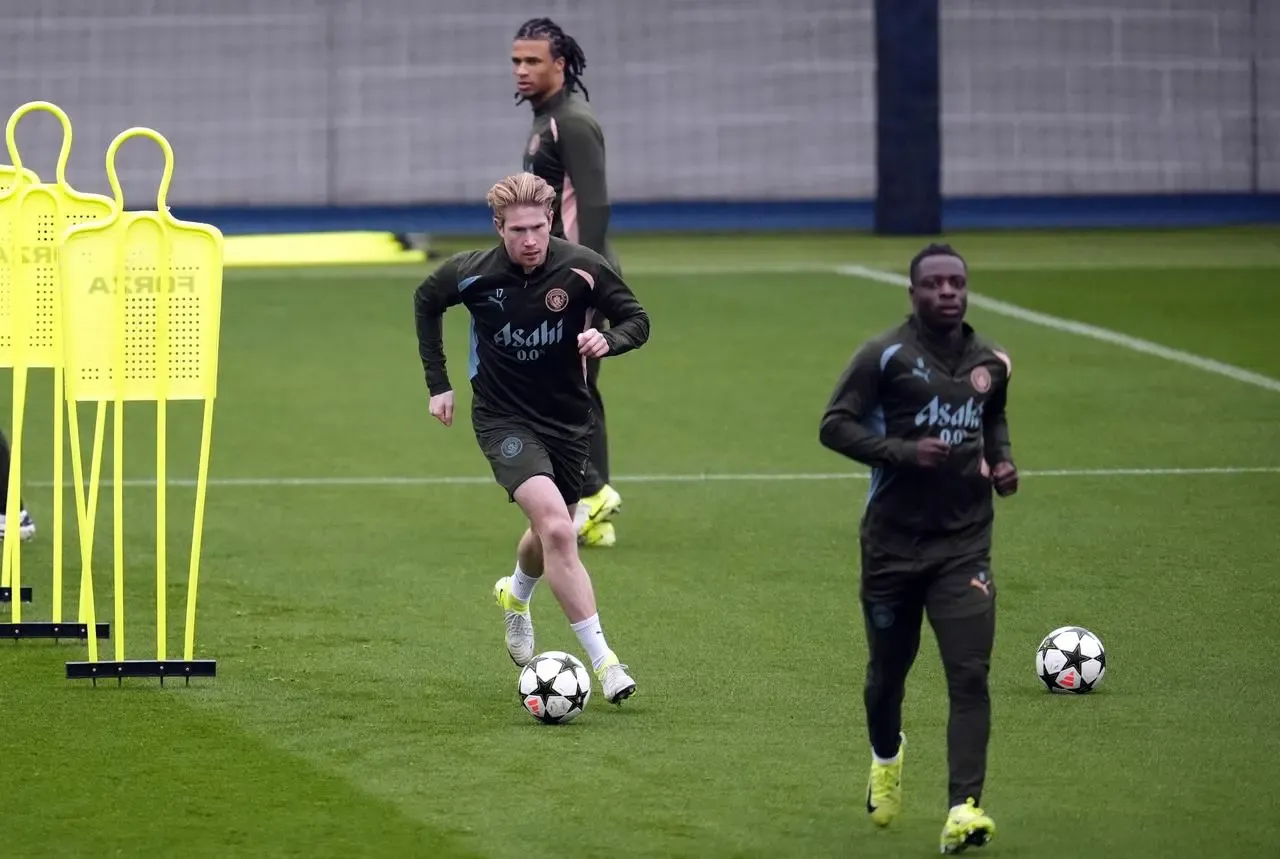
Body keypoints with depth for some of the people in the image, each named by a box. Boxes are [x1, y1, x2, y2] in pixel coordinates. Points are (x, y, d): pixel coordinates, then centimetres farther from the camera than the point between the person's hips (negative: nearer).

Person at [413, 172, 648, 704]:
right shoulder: (472, 273, -14)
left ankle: (515, 595, 58)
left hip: (567, 417, 3)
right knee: (556, 527, -24)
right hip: (503, 417, -3)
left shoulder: (582, 268, -15)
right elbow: (427, 301, 8)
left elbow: (637, 321, -3)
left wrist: (608, 340, -25)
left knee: (552, 534, 21)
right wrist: (437, 382, 6)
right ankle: (602, 660, -24)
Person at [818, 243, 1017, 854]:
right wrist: (905, 452, -21)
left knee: (970, 675, -14)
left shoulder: (991, 363, 8)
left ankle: (963, 809, -19)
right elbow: (834, 426, -9)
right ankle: (886, 758, 46)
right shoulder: (885, 357, -7)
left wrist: (1001, 460, 6)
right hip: (893, 543, -2)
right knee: (888, 670, 14)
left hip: (964, 544, 2)